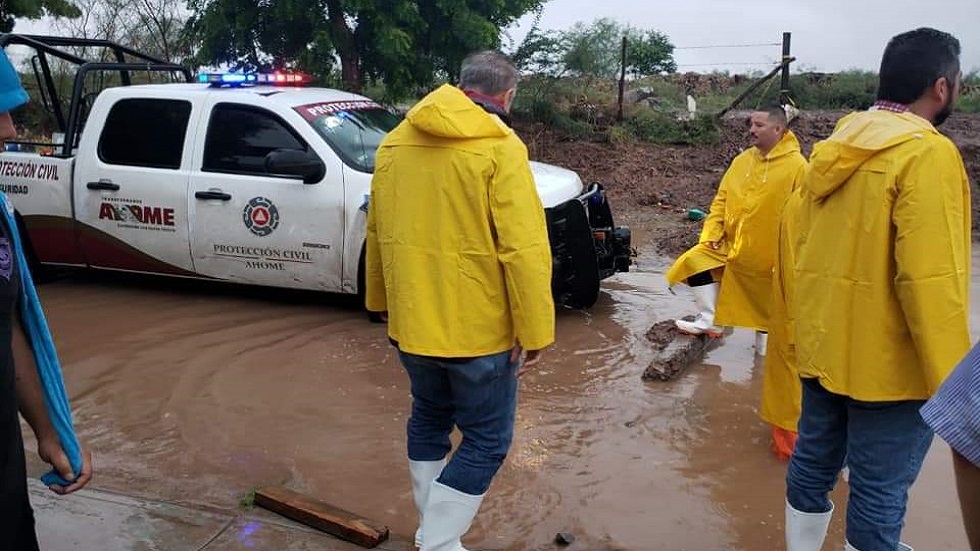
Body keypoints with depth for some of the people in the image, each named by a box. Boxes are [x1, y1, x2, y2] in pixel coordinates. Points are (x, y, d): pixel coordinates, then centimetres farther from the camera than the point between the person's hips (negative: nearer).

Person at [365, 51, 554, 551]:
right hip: (478, 327, -6)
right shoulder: (499, 148, -14)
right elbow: (524, 248, -20)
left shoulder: (395, 143, 7)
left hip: (411, 322, 7)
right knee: (487, 440, 9)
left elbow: (377, 233, 14)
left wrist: (381, 301, 24)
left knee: (429, 419, 24)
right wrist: (534, 331, -14)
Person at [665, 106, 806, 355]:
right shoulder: (742, 160, 4)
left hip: (767, 253, -5)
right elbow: (721, 199, 8)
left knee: (765, 299, 9)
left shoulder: (796, 165, -13)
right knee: (694, 261, -8)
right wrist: (711, 232, -3)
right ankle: (711, 320, -1)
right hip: (731, 244, 5)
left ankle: (764, 338, 32)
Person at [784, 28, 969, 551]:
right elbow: (929, 281, -21)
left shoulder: (834, 149, 7)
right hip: (888, 362, -7)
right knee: (878, 496, 5)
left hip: (822, 347, 8)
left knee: (812, 465, 17)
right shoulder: (927, 154, -16)